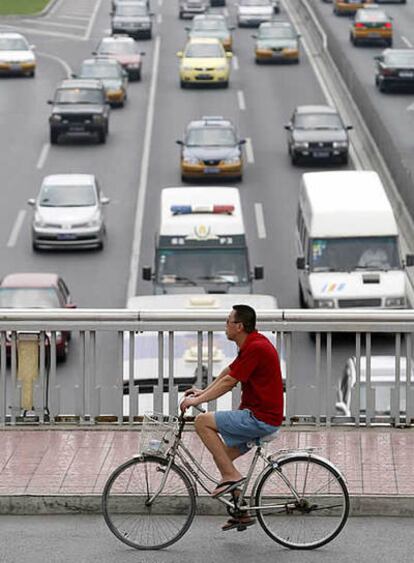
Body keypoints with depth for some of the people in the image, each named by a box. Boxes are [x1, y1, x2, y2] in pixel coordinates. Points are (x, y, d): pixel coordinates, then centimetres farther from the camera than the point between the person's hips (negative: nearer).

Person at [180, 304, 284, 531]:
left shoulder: (256, 348, -19)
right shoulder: (251, 344, 13)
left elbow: (229, 382, -18)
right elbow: (228, 372, 23)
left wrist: (198, 400, -13)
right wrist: (203, 392, 21)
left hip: (261, 418, -10)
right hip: (256, 415, 10)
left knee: (203, 422, -14)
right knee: (221, 455, 16)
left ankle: (231, 475, -11)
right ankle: (241, 513, 22)